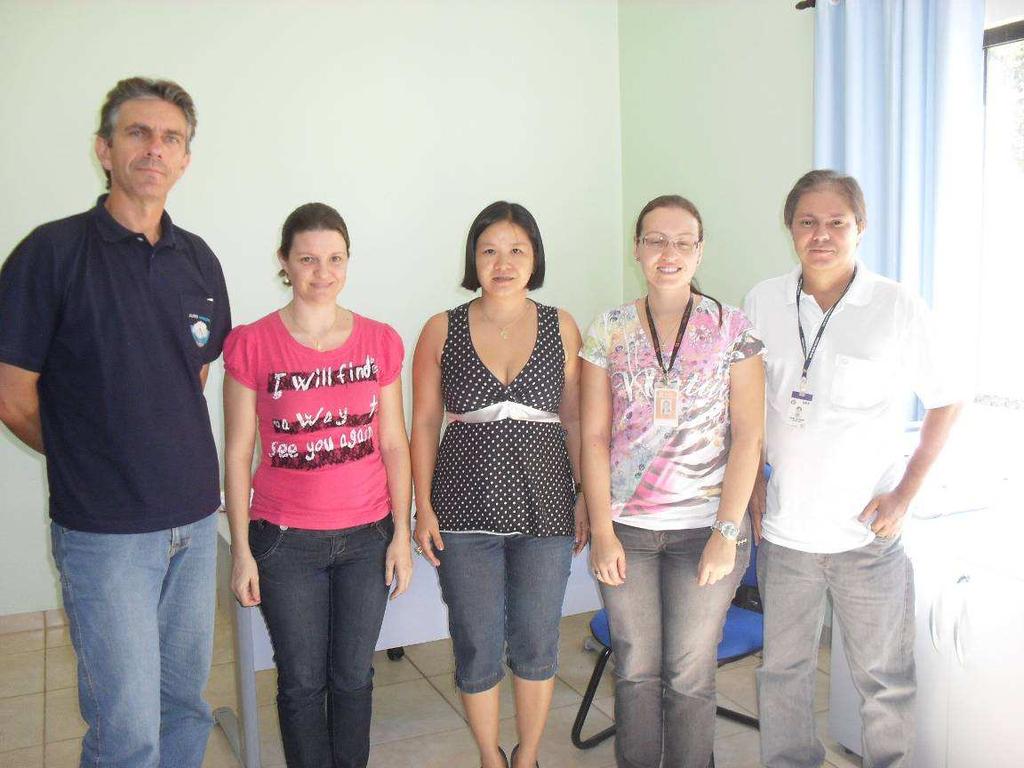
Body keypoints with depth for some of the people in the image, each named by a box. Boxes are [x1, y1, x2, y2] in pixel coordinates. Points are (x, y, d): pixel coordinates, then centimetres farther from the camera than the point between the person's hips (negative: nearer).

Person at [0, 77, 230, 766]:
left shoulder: (199, 260, 6)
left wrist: (165, 453, 12)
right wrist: (90, 460, 6)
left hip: (195, 520, 5)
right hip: (104, 532, -5)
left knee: (185, 702, 17)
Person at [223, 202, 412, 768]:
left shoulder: (380, 342, -1)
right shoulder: (252, 345, -8)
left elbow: (393, 444, 3)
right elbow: (237, 454, -4)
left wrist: (401, 534, 1)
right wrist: (241, 550, -3)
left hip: (367, 535, 2)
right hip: (285, 540, -1)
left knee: (353, 675, 15)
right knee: (302, 682, 12)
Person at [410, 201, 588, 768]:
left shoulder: (561, 327, 2)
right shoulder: (441, 331, 0)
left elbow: (576, 419, 5)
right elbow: (424, 423, 2)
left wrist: (587, 498, 2)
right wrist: (423, 508, -3)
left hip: (544, 505, 1)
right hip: (465, 508, 0)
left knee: (536, 645, 11)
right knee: (476, 647, 9)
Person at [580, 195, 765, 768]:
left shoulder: (731, 327, -1)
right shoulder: (608, 330, 3)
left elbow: (748, 438, -4)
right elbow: (595, 436, 2)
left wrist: (726, 533, -10)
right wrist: (602, 531, -4)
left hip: (706, 527, -1)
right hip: (625, 527, 2)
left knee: (690, 676, 7)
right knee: (636, 670, 11)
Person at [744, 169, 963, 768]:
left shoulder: (900, 307, -7)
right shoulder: (764, 302, 1)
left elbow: (946, 402, 1)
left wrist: (905, 494, -7)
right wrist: (753, 481, 5)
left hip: (868, 532, -2)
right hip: (784, 526, 3)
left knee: (884, 678, 10)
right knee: (783, 671, 15)